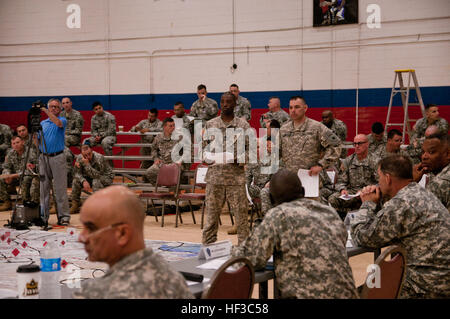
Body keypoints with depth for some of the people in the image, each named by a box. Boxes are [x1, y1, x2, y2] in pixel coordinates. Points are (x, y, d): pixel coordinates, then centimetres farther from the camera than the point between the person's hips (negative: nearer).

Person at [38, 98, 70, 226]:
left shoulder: (62, 120, 3)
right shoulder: (42, 123, 16)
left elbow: (58, 123, -21)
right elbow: (37, 140, 19)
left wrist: (45, 111, -21)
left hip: (57, 157, -4)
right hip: (43, 157, 4)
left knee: (60, 189, -4)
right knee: (44, 187, 5)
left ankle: (63, 216, -2)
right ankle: (43, 216, 11)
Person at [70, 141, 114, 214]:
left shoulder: (99, 158, -29)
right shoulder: (79, 158, -13)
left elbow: (97, 175, -32)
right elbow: (76, 173, -15)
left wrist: (87, 164, -39)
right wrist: (84, 181, -33)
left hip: (106, 177, -5)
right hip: (89, 178, 5)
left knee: (96, 181, -38)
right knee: (76, 181, -18)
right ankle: (75, 205, -7)